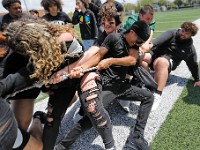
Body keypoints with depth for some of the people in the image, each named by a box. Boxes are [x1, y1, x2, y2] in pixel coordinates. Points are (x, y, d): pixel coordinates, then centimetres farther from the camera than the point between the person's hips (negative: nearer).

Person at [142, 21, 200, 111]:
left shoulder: (190, 48, 14)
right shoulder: (171, 33, 7)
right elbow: (158, 41, -12)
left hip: (169, 60, -1)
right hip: (156, 54, 1)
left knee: (161, 62, -40)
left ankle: (157, 96, -44)